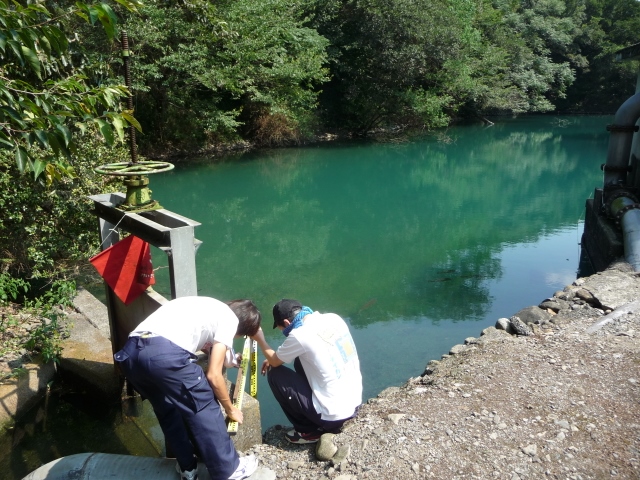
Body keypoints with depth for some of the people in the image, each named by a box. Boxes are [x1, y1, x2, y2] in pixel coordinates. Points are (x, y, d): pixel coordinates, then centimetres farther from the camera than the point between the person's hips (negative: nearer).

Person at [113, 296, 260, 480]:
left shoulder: (207, 307, 33)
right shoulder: (229, 318, 12)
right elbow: (213, 375, 9)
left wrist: (230, 359, 68)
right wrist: (231, 409, 24)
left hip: (129, 353, 8)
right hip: (165, 354, -8)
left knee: (167, 409, 28)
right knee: (204, 408, 13)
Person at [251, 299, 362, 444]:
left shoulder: (300, 335, -19)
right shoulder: (333, 318, 1)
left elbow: (274, 362, 0)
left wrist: (260, 339, 18)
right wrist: (275, 359, 20)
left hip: (332, 415, -7)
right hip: (355, 404, 7)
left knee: (275, 375, 3)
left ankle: (309, 431, 12)